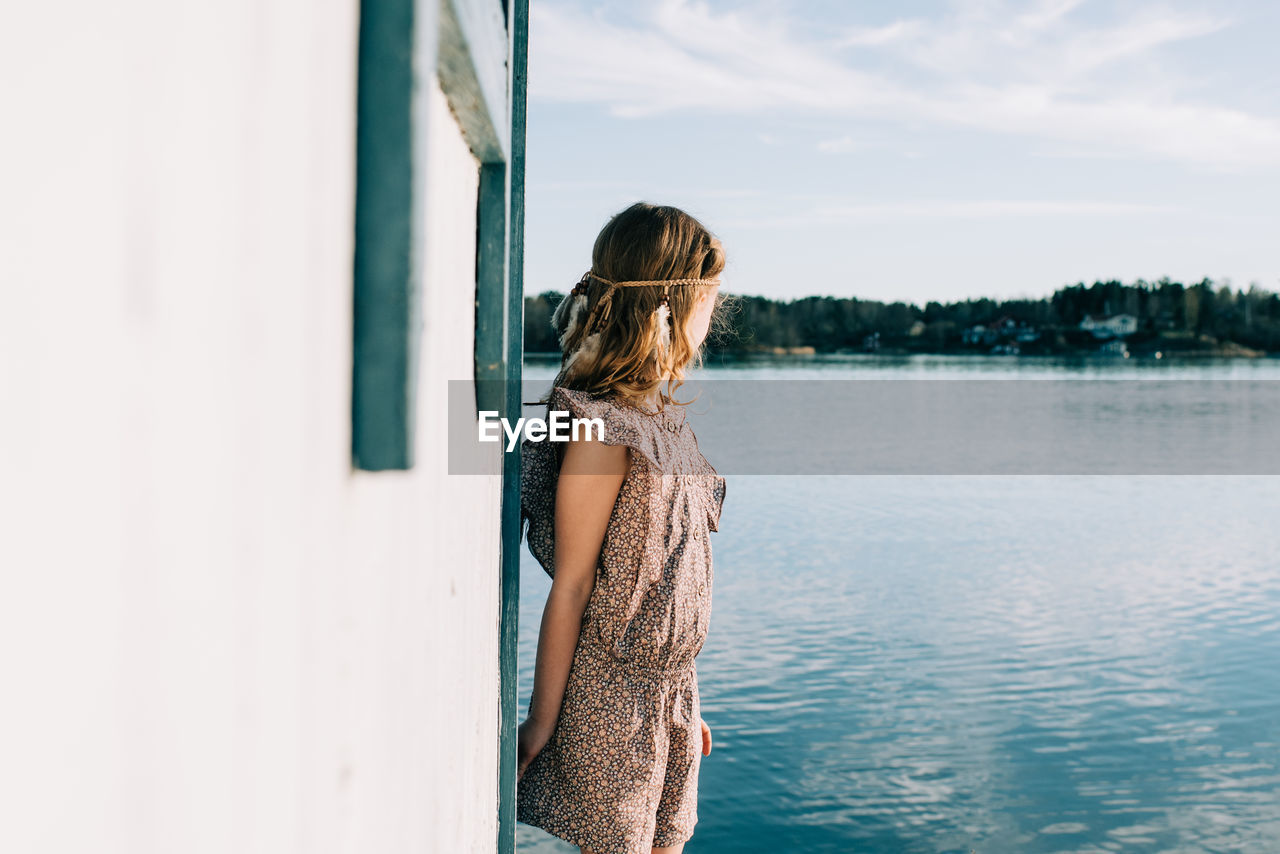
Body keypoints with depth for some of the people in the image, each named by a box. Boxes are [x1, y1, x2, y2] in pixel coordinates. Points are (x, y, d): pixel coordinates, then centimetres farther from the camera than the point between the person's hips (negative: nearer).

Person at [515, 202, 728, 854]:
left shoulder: (662, 414, 7)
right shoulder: (604, 428, -20)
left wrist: (684, 701, 15)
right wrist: (543, 719, -12)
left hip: (666, 694, 8)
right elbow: (571, 587, -17)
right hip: (608, 705, -8)